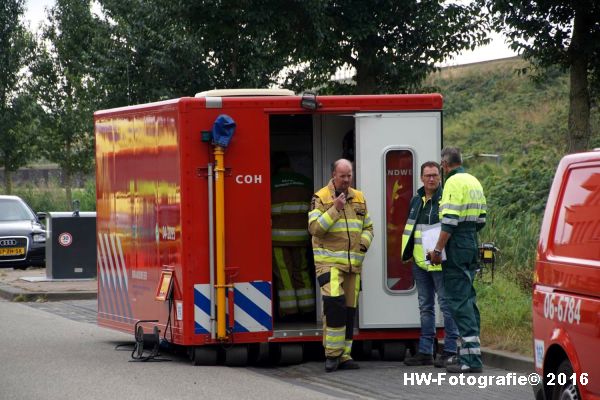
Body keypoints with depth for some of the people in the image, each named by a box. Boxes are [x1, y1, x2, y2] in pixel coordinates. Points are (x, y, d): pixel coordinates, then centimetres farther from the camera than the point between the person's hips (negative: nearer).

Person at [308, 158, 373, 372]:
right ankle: (332, 353, -14)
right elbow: (315, 228, -12)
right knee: (334, 302, -21)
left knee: (349, 308, 6)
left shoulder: (359, 198, 14)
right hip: (329, 261, -6)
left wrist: (364, 242, 1)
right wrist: (335, 209, -18)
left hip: (353, 263, 6)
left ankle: (344, 356, 13)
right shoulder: (321, 198, -2)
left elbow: (368, 227, 21)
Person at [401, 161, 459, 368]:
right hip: (420, 262, 8)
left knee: (446, 305, -5)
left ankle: (450, 351, -3)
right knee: (425, 306, 12)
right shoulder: (416, 201, 15)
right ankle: (425, 351, 17)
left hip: (440, 262, -8)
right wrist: (409, 252, 18)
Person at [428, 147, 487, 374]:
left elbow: (450, 221, -19)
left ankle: (469, 358, -12)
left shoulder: (454, 182, -12)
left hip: (456, 247, -9)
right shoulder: (473, 181, 16)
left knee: (459, 300, -8)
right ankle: (473, 358, 12)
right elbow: (481, 219, 19)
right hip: (472, 246, 9)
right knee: (468, 299, 12)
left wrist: (437, 250, -17)